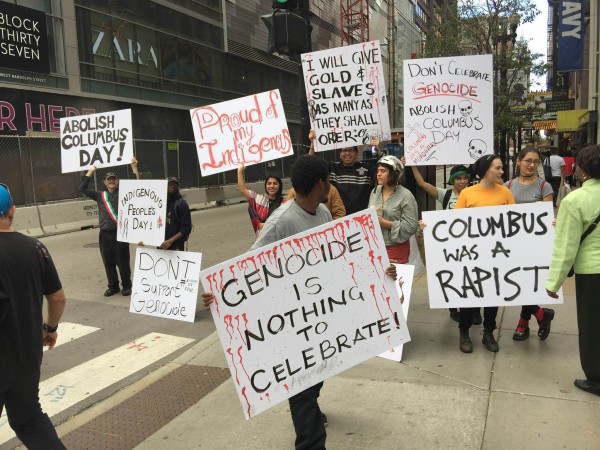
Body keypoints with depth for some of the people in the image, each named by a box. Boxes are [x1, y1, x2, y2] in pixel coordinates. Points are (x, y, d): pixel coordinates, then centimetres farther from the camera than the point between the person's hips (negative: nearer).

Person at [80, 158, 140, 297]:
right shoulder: (100, 195, 13)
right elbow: (83, 188, 13)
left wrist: (134, 167, -8)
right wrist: (91, 171, 14)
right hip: (105, 233, 3)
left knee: (123, 261, 1)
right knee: (108, 262, 9)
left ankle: (126, 286, 15)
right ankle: (113, 286, 22)